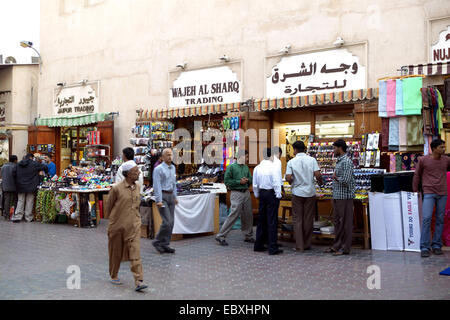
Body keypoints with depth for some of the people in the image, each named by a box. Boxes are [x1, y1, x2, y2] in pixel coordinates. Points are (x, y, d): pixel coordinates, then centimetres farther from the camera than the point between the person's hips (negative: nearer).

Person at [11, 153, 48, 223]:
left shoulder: (19, 164, 8)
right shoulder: (34, 164, -7)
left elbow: (16, 176, 13)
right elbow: (44, 167, -5)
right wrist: (46, 172, 16)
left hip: (21, 187, 4)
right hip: (31, 187, -4)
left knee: (20, 201, 9)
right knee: (29, 202, 3)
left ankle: (17, 217, 3)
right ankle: (29, 218, 6)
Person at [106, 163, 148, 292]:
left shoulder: (137, 186, 4)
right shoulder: (116, 188, -13)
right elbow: (108, 206, 0)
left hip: (134, 225, 3)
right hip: (118, 225, -3)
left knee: (135, 252, -7)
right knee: (116, 252, 12)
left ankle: (138, 281, -10)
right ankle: (114, 276, 33)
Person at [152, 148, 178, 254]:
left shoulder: (173, 168, 15)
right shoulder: (159, 169, -9)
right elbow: (157, 185, -14)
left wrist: (175, 196, 20)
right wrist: (159, 200, -19)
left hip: (170, 196, 8)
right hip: (162, 196, -8)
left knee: (171, 222, 6)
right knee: (167, 221, -13)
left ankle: (165, 245, 14)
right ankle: (157, 242, 4)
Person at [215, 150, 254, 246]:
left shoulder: (246, 168, 14)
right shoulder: (231, 167, -4)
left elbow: (251, 179, 21)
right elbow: (227, 181, -8)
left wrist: (247, 180, -2)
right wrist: (239, 182, -13)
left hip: (246, 193, 6)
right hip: (236, 194, -6)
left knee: (248, 215, 10)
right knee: (234, 215, -10)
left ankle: (248, 236, 24)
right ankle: (221, 236, -3)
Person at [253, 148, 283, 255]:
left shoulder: (257, 168, 6)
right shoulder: (273, 166, -12)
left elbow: (255, 185, 12)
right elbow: (276, 183, -14)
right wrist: (278, 195, -5)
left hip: (262, 193, 6)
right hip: (271, 194, -6)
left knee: (261, 219, 14)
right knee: (272, 221, -3)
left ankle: (259, 245, 21)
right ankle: (273, 248, -1)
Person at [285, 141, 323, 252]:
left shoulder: (291, 162, -5)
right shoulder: (312, 160, -2)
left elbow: (288, 178, -12)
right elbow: (317, 175, -10)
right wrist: (320, 182, 11)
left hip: (297, 193, -1)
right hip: (310, 192, 1)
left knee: (297, 219, 6)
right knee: (308, 219, 10)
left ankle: (299, 246, 4)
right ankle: (307, 244, 18)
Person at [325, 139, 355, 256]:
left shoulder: (347, 162, -15)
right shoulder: (339, 161, 16)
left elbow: (346, 180, -23)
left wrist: (335, 177, -7)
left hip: (345, 197, -10)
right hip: (337, 197, 10)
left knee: (345, 223, -2)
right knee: (337, 222, 14)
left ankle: (345, 248, 4)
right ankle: (337, 245, 22)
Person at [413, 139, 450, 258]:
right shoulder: (423, 160, -1)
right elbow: (417, 175, 8)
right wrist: (415, 191, 10)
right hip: (429, 193, -3)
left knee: (440, 220, 5)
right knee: (426, 219, -10)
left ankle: (437, 246, 14)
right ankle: (425, 248, -6)